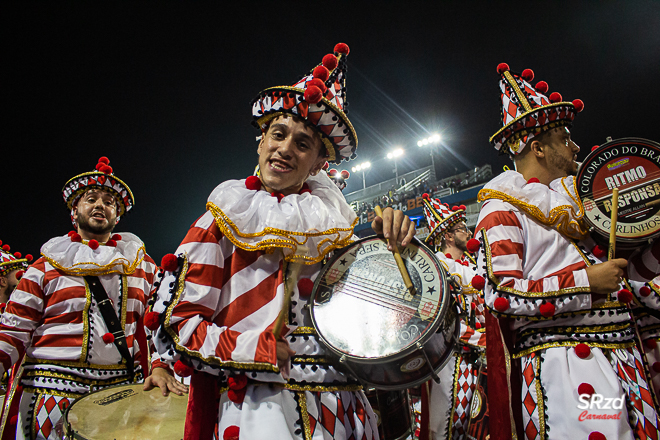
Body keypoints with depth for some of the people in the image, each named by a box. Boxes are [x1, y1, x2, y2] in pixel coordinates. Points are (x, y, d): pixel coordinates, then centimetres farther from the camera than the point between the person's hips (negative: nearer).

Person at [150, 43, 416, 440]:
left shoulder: (331, 214, 8)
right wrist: (265, 352, -12)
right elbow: (178, 324, -4)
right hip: (256, 404, -2)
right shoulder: (229, 214, -1)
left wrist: (391, 243, -6)